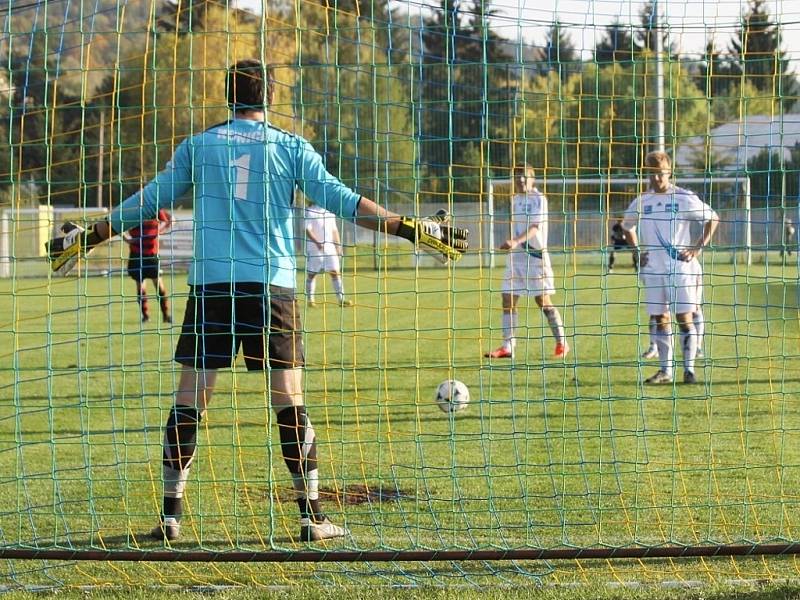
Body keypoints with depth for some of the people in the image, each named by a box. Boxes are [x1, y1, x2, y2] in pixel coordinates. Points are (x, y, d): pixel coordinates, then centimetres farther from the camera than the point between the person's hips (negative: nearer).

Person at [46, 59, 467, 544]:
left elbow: (149, 201, 13)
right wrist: (408, 227, 1)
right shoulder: (290, 147, 5)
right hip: (272, 286, -1)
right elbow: (338, 199, -2)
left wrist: (90, 236, 25)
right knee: (290, 404, 1)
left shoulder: (198, 146, 9)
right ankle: (312, 516, 1)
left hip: (210, 285, 1)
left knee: (189, 403, 5)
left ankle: (170, 515, 5)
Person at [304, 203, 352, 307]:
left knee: (335, 272, -4)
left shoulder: (330, 211, 12)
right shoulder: (310, 211, -6)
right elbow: (307, 230, -13)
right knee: (311, 274, 3)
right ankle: (310, 299, 12)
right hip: (314, 248, -5)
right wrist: (317, 242, -25)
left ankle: (341, 299, -7)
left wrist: (338, 246, 14)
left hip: (330, 246, 5)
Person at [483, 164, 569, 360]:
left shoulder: (538, 199, -9)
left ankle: (562, 343, 9)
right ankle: (508, 346, 4)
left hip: (535, 255, -7)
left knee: (544, 301, -3)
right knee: (508, 301, 1)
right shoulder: (515, 199, 13)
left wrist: (516, 241, -35)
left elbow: (535, 227, -21)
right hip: (515, 255, 7)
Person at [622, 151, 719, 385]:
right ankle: (665, 370, 12)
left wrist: (698, 248, -5)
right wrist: (637, 250, 12)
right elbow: (627, 226, 26)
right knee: (658, 319, 5)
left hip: (680, 267, -4)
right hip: (652, 269, 4)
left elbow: (712, 218, 2)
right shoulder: (641, 202, 8)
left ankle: (689, 369, -2)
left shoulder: (684, 198, -4)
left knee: (685, 318, -6)